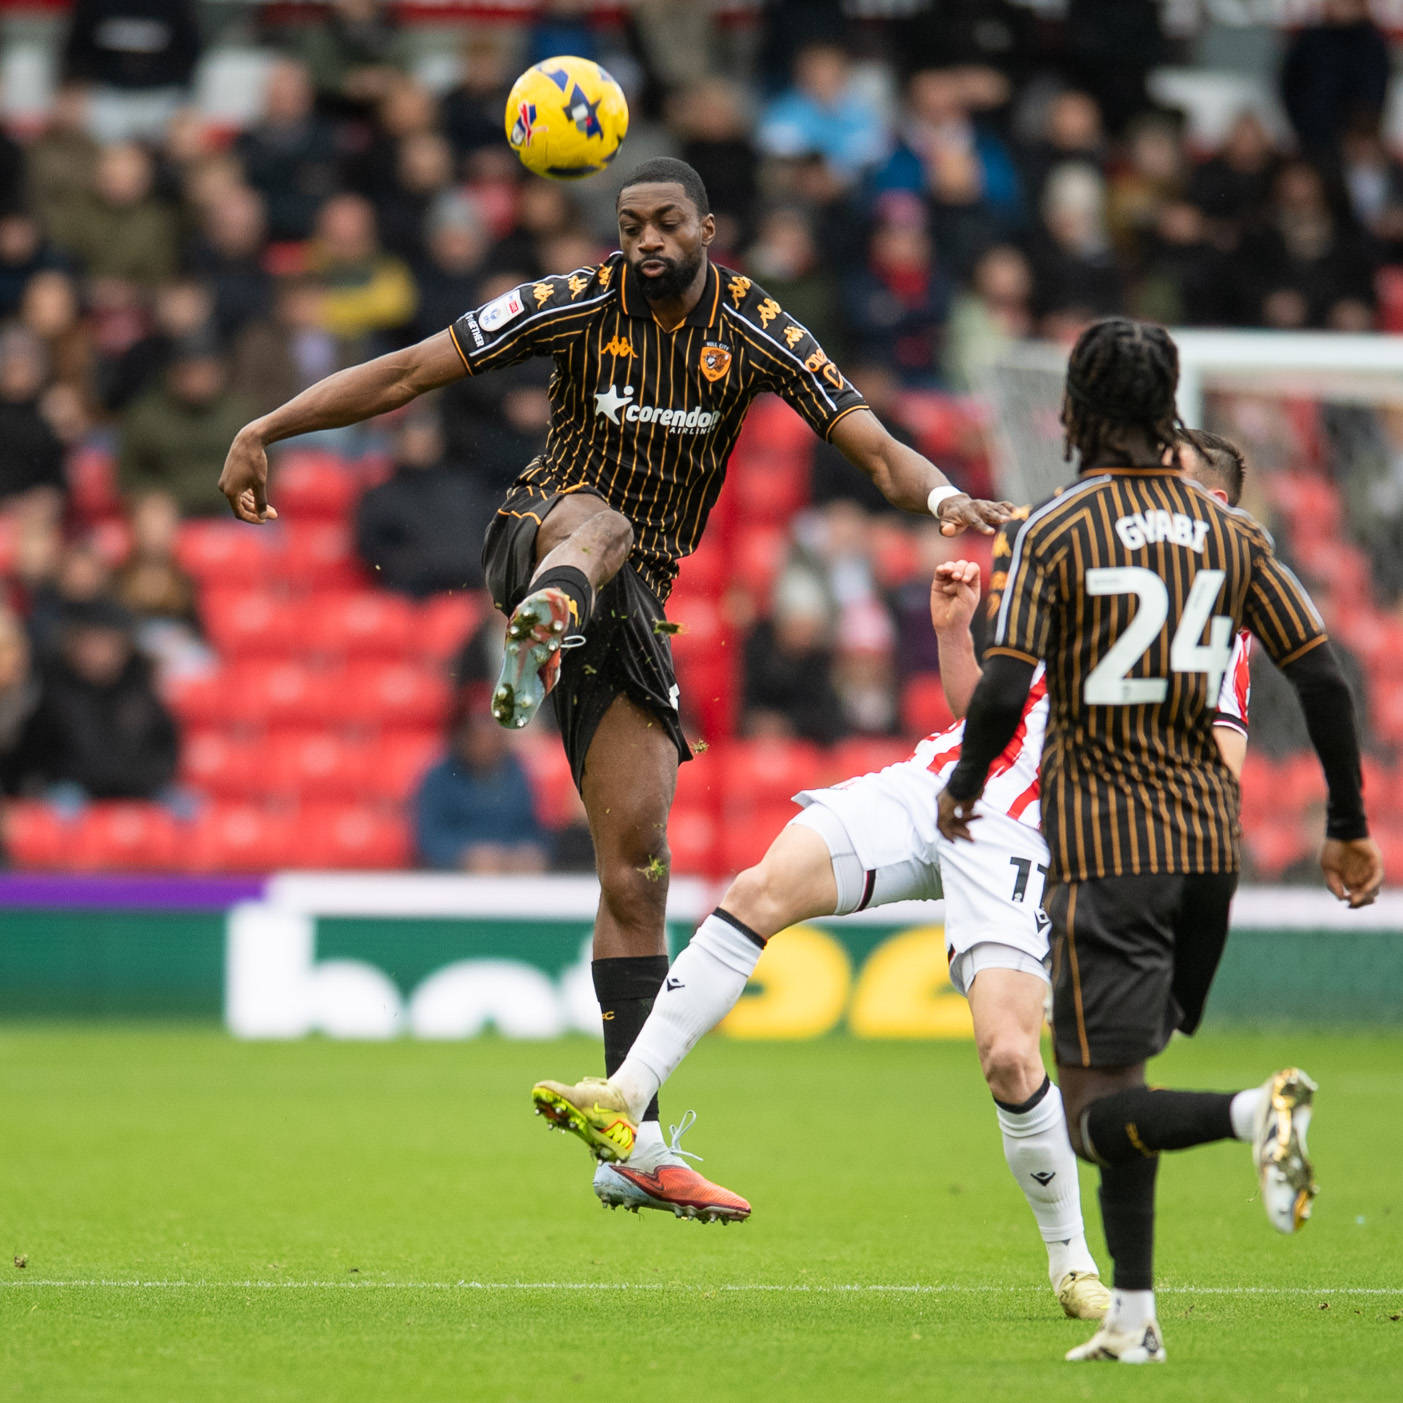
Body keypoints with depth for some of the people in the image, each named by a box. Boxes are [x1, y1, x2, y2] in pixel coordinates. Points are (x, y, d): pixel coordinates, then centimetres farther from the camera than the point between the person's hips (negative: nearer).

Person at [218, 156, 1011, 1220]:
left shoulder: (755, 331, -4)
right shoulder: (578, 305, -7)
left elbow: (870, 444, -12)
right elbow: (407, 373, -7)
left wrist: (939, 494, -34)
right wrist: (264, 430, -13)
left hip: (636, 598, 2)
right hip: (536, 535, -2)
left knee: (638, 869, -2)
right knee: (600, 522, -41)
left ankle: (635, 1138, 0)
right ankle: (541, 623, -79)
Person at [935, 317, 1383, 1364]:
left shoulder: (1052, 532, -6)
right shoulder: (1230, 532, 6)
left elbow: (1005, 691, -14)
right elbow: (1322, 677, 3)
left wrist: (962, 791, 6)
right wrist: (1350, 829, 11)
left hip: (1103, 843, -5)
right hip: (1210, 841, 5)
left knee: (1095, 1112, -8)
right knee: (1123, 1081, 18)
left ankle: (1253, 1110, -36)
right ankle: (1133, 1317, 15)